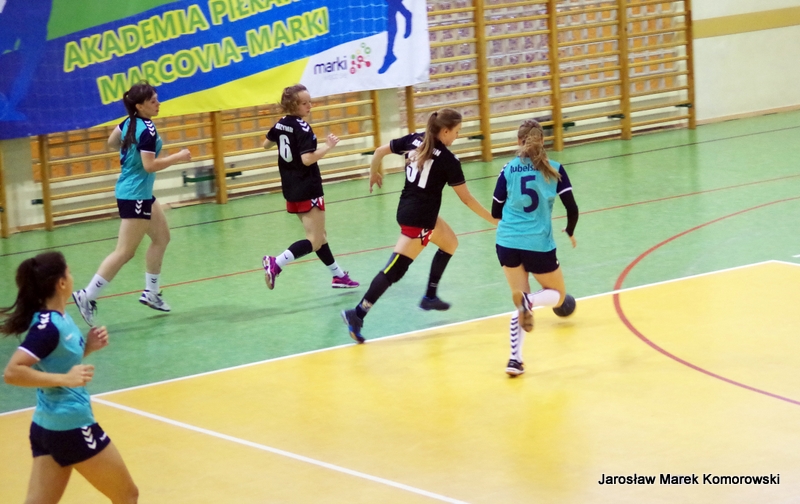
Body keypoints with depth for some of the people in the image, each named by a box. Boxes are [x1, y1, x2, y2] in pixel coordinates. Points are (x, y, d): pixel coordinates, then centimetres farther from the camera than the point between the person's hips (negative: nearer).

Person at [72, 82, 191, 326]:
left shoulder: (130, 122, 3)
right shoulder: (148, 130, -22)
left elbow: (112, 142, 18)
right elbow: (150, 165, -25)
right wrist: (177, 157, -16)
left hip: (141, 194, 10)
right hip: (135, 195, -10)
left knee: (161, 237, 19)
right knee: (125, 252, -6)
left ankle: (151, 293, 26)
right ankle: (87, 297, -6)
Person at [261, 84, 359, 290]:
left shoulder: (281, 124, 5)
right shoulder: (303, 128, -19)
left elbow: (266, 144, 22)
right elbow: (307, 159, -29)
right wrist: (328, 146, -21)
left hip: (292, 189, 9)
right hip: (308, 190, -9)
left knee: (319, 235, 19)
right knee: (315, 241, -6)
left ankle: (338, 275, 29)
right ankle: (276, 263, -21)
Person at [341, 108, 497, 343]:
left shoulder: (414, 140, 1)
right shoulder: (448, 160, -16)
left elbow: (380, 151, 7)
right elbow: (466, 199, -11)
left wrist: (374, 174, 26)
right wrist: (493, 219, -1)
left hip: (407, 209, 9)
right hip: (418, 219, -9)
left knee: (450, 243, 27)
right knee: (395, 270, -9)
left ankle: (430, 297, 32)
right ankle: (358, 314, -15)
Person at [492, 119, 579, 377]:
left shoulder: (509, 169, 2)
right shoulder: (554, 170, -1)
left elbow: (495, 212, 6)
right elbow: (572, 209, -4)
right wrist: (570, 232, 17)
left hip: (508, 243, 2)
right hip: (539, 245, -2)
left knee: (520, 303, 16)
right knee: (558, 296, 18)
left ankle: (515, 359, 0)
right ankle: (529, 300, -16)